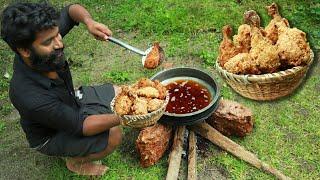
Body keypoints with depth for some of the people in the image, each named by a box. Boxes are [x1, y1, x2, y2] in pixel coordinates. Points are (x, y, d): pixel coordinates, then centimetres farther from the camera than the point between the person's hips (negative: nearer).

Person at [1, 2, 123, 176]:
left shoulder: (47, 38, -25)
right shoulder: (29, 96, -41)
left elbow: (72, 9, -10)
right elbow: (80, 125, -32)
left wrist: (89, 22, -31)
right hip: (50, 134, -7)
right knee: (114, 135, -23)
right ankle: (76, 161, 8)